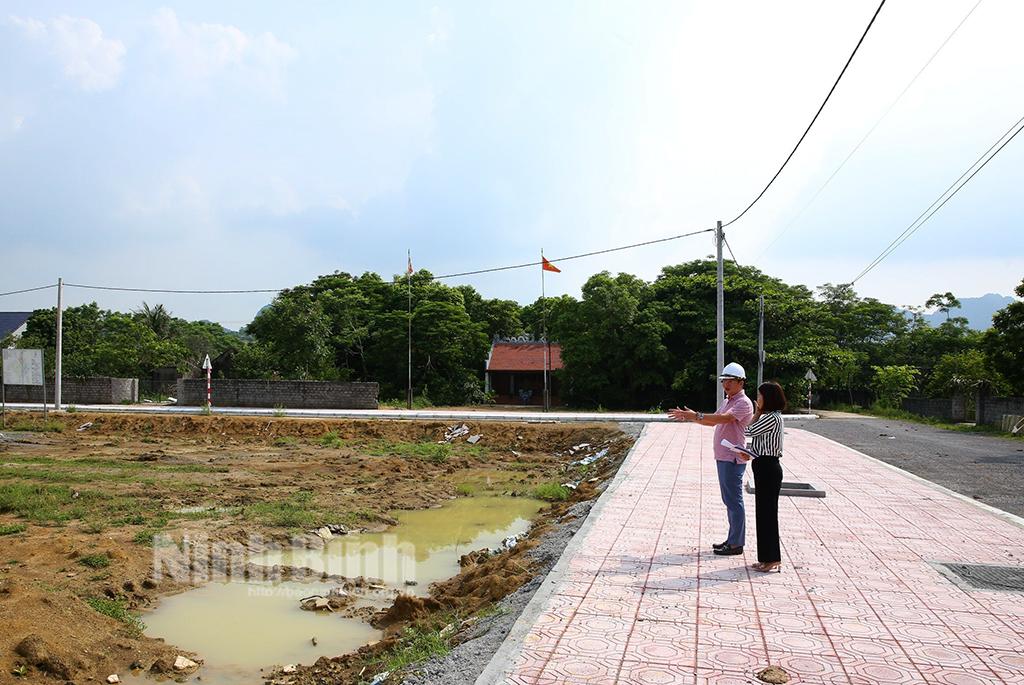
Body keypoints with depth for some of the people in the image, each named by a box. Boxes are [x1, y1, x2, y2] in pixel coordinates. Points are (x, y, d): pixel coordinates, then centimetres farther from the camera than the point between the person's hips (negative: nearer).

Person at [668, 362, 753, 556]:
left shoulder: (743, 403, -14)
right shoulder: (727, 401, 17)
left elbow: (724, 418, -30)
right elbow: (713, 421, 23)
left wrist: (696, 415, -34)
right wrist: (689, 416, 11)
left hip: (732, 459, -10)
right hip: (723, 457, 10)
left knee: (734, 501, -4)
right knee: (730, 500, 15)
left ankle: (736, 544, 3)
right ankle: (733, 539, 24)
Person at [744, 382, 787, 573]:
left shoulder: (772, 418, -17)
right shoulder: (770, 417, 15)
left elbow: (749, 431, -14)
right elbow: (755, 437, 16)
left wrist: (756, 415, -1)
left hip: (768, 468, -10)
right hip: (764, 467, 10)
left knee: (767, 513, -2)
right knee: (764, 513, 14)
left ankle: (773, 560, 7)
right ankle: (767, 557, 21)